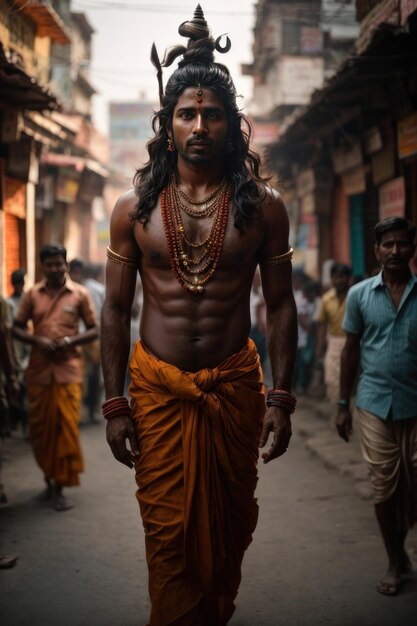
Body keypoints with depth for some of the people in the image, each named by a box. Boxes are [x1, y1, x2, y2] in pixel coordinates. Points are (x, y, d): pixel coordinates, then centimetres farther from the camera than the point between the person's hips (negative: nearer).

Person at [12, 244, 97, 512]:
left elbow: (94, 330, 4)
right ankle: (49, 480, 23)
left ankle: (60, 487, 2)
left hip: (68, 371, -2)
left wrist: (71, 341, -14)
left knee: (67, 427, -5)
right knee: (41, 428, 7)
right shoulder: (32, 294, 6)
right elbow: (17, 328, 9)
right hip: (39, 370, 2)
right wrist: (37, 340, -11)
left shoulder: (80, 294, 1)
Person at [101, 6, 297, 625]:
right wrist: (114, 404, -3)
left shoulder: (263, 205, -1)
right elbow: (116, 308, 2)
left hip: (235, 385, 1)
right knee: (168, 532, 2)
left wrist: (281, 397, -3)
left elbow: (280, 305, 2)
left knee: (229, 523, 12)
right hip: (157, 387, 0)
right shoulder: (134, 206, 0)